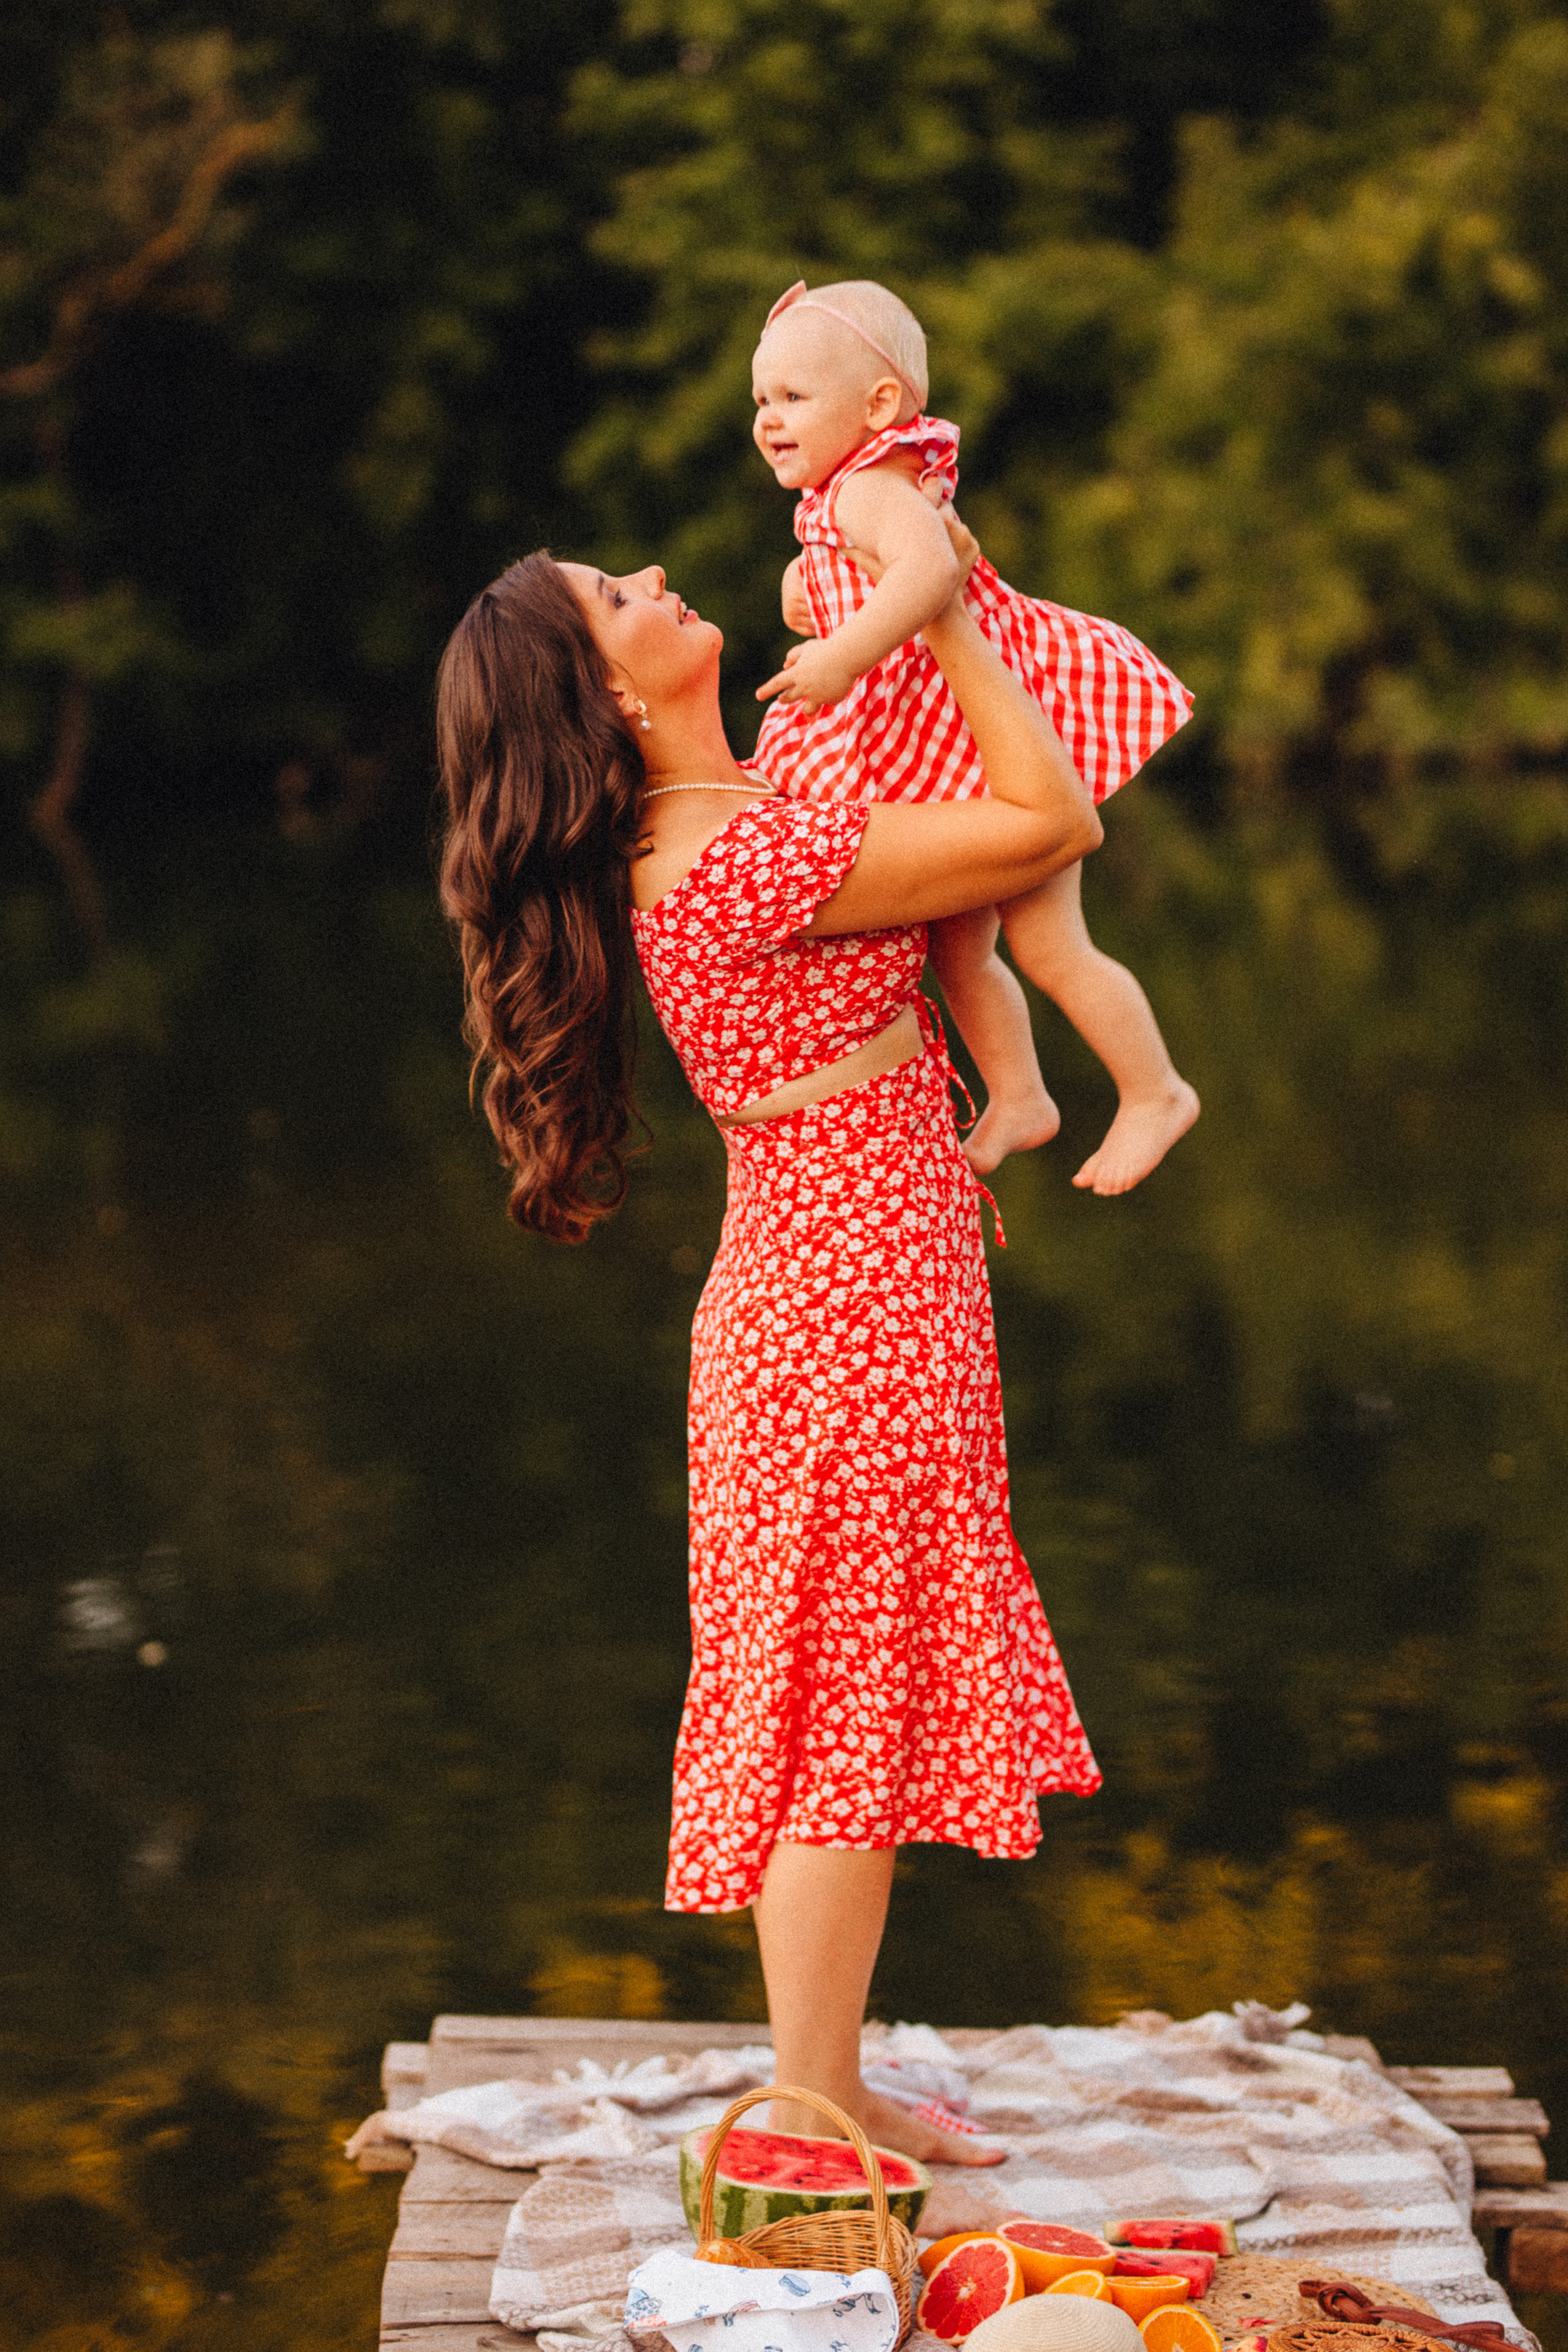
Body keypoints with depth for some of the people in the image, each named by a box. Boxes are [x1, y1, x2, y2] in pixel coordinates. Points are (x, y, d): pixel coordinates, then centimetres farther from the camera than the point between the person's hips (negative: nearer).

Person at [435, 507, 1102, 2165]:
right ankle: (811, 2121, 7)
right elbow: (1052, 826, -16)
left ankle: (827, 2091, 25)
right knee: (849, 1715, -2)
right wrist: (950, 619, -7)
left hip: (818, 1299, 10)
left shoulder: (717, 819, 8)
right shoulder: (741, 855, -22)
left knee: (839, 1717, 16)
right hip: (854, 1304, -10)